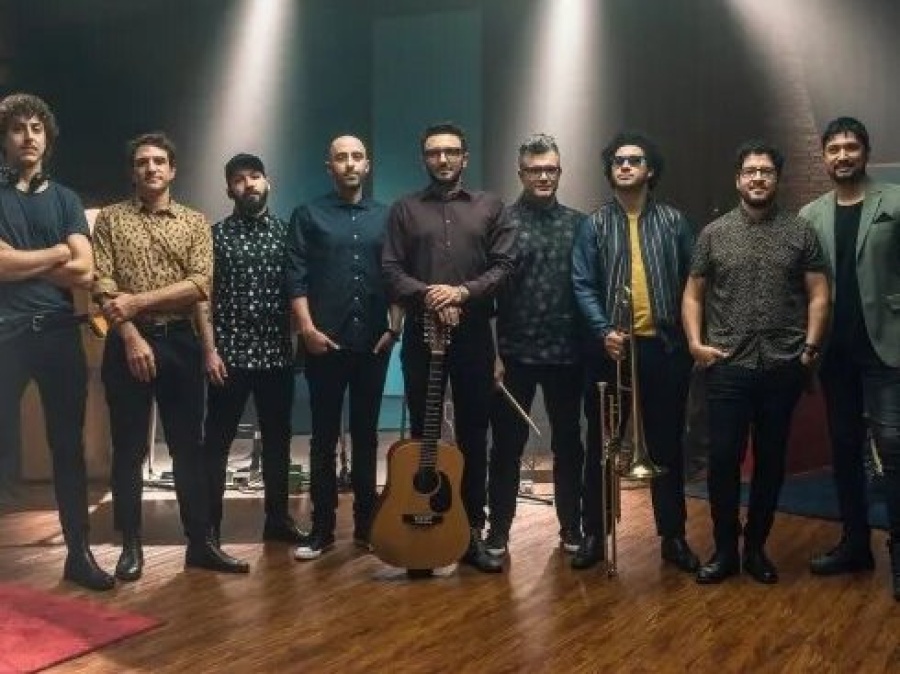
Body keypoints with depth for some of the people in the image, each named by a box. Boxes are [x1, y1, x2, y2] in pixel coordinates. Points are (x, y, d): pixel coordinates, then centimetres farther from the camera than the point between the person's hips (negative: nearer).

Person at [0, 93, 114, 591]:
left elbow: (84, 273, -1)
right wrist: (57, 253, -3)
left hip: (60, 332, 3)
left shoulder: (65, 200, 11)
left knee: (69, 446, 9)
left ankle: (78, 553, 18)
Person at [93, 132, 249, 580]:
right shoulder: (111, 218, 5)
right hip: (128, 342, -1)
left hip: (180, 341, 1)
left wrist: (138, 300, -15)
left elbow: (200, 285, -6)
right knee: (128, 448, 4)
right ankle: (131, 546, 14)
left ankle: (200, 541, 14)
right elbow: (102, 287, -4)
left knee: (189, 445, 6)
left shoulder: (195, 222, 7)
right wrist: (132, 336, -15)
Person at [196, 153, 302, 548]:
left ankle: (277, 519, 22)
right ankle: (209, 524, 9)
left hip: (277, 353, 3)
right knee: (217, 440, 2)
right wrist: (210, 349, -10)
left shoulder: (285, 231, 8)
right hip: (230, 353, -2)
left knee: (278, 439, 10)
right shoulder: (217, 234, 2)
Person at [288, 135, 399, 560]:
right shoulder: (308, 215, 5)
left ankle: (366, 523, 18)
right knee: (324, 437, 4)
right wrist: (307, 328, -11)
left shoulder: (386, 217, 11)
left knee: (366, 434, 9)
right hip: (325, 342, -2)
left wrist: (394, 328, -2)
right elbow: (296, 278, -2)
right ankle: (322, 528, 11)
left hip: (373, 342, 2)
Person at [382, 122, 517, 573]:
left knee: (473, 435, 5)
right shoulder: (405, 209, 9)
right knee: (422, 434, 6)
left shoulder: (490, 207, 9)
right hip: (420, 334, 0)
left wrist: (463, 292, -15)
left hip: (473, 334, 0)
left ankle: (472, 532, 13)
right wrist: (425, 295, -16)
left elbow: (504, 265, 0)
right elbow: (390, 270, 1)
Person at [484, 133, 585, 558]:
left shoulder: (578, 223, 6)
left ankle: (571, 528, 25)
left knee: (568, 444, 12)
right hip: (515, 354, -2)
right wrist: (492, 352, -8)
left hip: (567, 354, 2)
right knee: (507, 446, 6)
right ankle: (498, 531, 17)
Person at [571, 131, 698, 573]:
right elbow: (583, 286, -3)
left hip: (664, 346, 1)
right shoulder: (594, 225, 4)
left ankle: (673, 536, 19)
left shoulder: (673, 222, 8)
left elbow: (691, 283, 8)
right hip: (610, 346, 0)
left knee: (667, 444, 8)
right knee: (601, 445, 6)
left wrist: (690, 337, 1)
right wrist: (604, 331, -16)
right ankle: (595, 534, 17)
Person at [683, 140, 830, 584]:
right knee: (723, 460, 0)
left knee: (771, 461, 9)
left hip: (783, 368, 1)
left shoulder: (800, 232, 5)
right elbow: (693, 293, 8)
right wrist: (696, 343, -3)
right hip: (728, 368, 0)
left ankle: (756, 548, 23)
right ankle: (724, 549, 15)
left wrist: (810, 347, -5)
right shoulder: (714, 233, 5)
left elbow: (818, 295, 5)